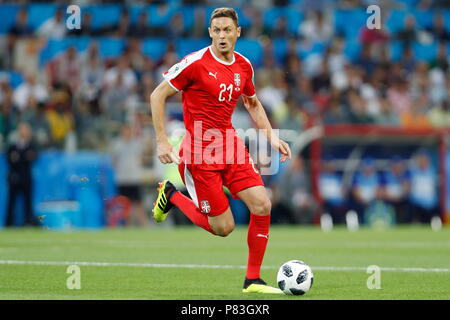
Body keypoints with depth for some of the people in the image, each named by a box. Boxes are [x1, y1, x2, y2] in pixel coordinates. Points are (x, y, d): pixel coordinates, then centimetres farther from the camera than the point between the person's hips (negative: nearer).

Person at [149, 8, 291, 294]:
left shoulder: (244, 66, 6)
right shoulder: (195, 63, -13)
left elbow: (253, 103, 24)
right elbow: (157, 96, -8)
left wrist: (272, 137, 12)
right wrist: (162, 141, -13)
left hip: (230, 144, 6)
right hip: (200, 151, -6)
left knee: (262, 205, -8)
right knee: (223, 227, -4)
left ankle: (253, 280, 5)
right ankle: (171, 195, 22)